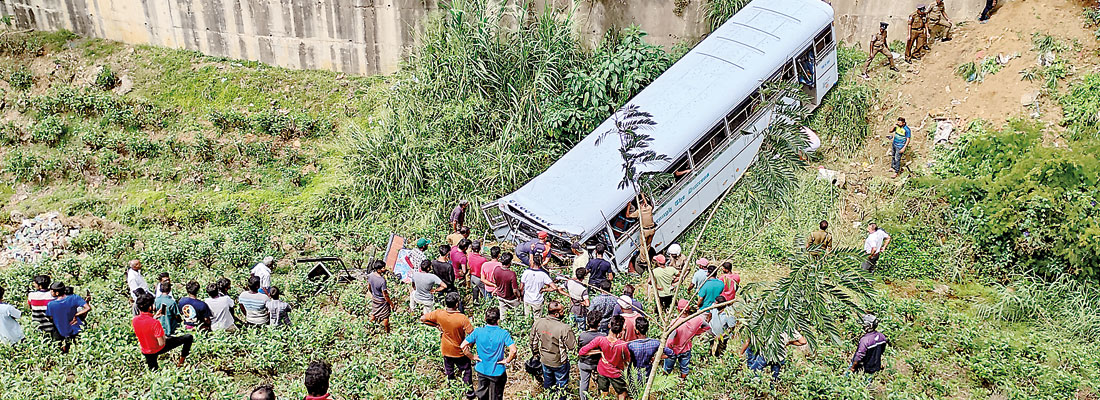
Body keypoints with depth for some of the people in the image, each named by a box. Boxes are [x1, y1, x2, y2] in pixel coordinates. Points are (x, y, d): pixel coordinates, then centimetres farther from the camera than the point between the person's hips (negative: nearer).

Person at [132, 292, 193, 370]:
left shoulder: (134, 320, -15)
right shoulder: (155, 323, -34)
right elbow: (161, 343, -28)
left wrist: (154, 317, 6)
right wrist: (163, 335, -7)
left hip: (145, 352, 7)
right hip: (158, 350, -7)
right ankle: (180, 363, 19)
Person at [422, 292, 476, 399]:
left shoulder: (439, 314, -22)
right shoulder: (462, 318, -31)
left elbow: (422, 319, -11)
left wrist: (436, 325, -4)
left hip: (446, 350, 3)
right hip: (460, 351, -3)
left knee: (449, 371, 27)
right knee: (466, 371, 20)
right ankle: (469, 392, 33)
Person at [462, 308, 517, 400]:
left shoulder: (478, 332, -15)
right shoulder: (503, 334, -21)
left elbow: (463, 346, -16)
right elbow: (513, 351, -29)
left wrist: (472, 357, -3)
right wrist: (507, 361, -12)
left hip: (482, 370, 2)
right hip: (497, 372, -2)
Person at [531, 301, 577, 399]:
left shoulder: (538, 323, -17)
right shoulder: (564, 328, -33)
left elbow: (533, 343, -2)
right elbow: (572, 348, -22)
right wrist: (571, 334, -7)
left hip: (544, 360, 5)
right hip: (559, 362, -5)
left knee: (547, 382, 30)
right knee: (561, 385, 20)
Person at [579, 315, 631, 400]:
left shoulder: (600, 340, -27)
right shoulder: (623, 345, -32)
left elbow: (582, 352, -21)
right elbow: (628, 360, -11)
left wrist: (599, 351, -17)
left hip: (602, 372, 3)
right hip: (616, 374, -3)